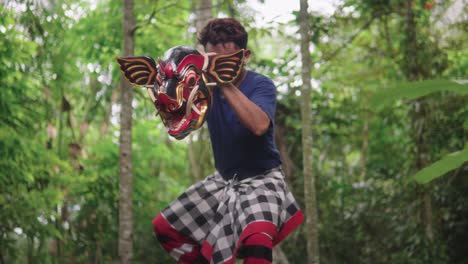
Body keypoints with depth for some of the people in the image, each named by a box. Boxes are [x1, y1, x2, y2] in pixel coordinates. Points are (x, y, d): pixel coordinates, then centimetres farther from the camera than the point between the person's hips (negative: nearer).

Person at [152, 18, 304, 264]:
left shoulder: (261, 85, -15)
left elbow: (259, 125, -36)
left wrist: (226, 84, -37)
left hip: (260, 180, -6)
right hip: (223, 180, 6)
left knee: (256, 240, -35)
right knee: (164, 227, 6)